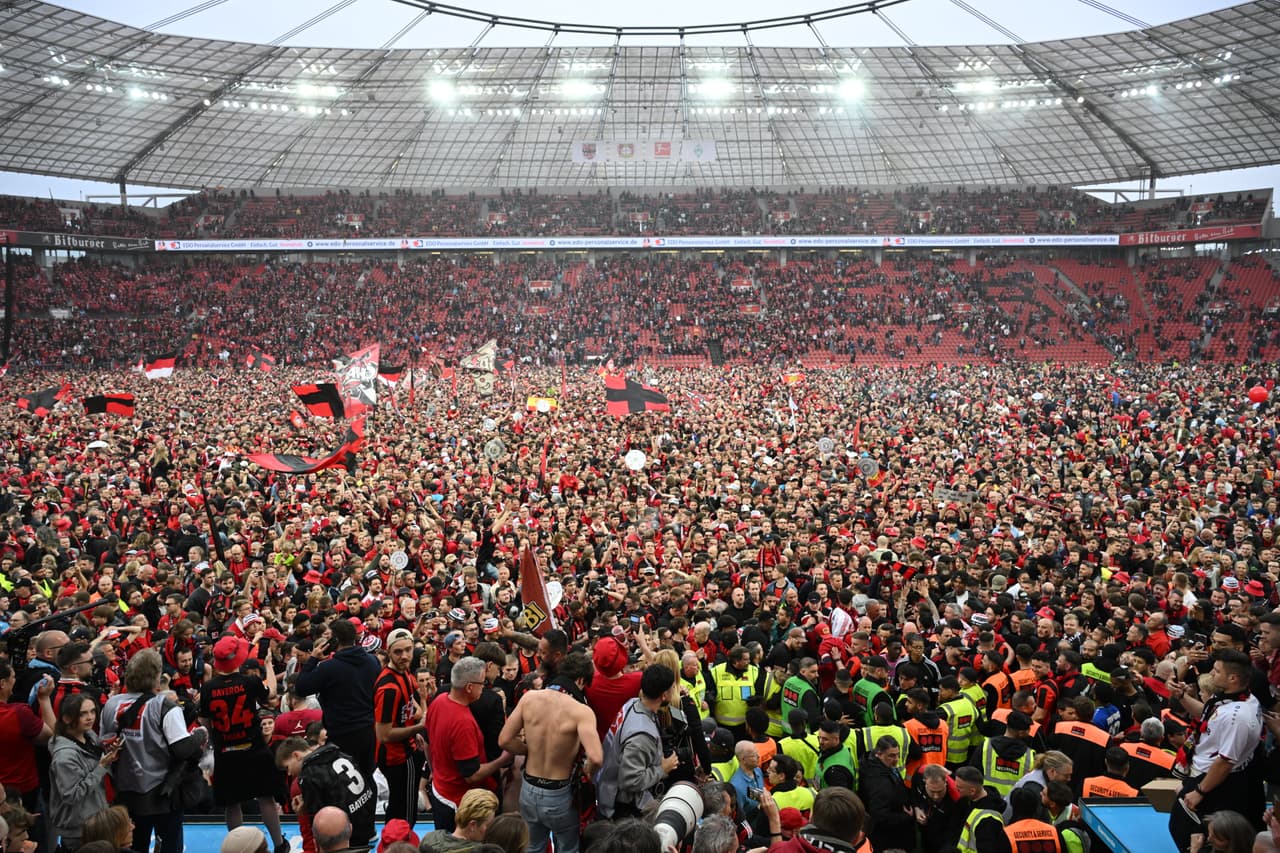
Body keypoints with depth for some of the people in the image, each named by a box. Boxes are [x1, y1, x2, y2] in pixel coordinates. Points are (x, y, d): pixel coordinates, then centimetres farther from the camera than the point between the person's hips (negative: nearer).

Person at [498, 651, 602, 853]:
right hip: (559, 796, -4)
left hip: (528, 790, 4)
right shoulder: (581, 711, -23)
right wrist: (588, 770, -11)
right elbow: (596, 758, -33)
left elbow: (504, 741, -6)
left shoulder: (529, 697, -10)